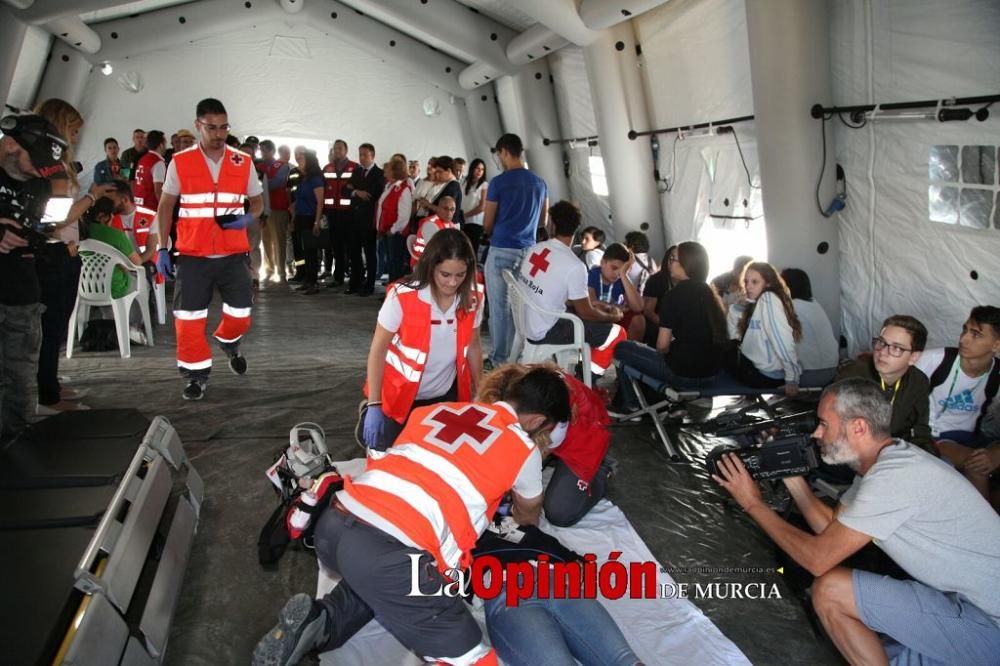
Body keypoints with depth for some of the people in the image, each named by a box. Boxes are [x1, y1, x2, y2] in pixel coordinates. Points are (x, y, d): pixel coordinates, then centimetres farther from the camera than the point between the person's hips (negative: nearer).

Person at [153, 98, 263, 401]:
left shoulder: (243, 163, 4)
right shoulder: (179, 162, 1)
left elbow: (258, 201, 13)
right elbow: (165, 205, 7)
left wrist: (248, 218, -11)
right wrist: (162, 248, 0)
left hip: (233, 254, 1)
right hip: (193, 255, -1)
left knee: (240, 312, 5)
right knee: (188, 317, -2)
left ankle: (229, 345, 39)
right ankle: (197, 375, 15)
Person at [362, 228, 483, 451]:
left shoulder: (472, 299, -12)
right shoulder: (402, 297, -24)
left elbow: (473, 346, 3)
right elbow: (378, 350, -15)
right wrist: (374, 405, -16)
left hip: (446, 395, 4)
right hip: (401, 395, -3)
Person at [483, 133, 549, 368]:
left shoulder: (498, 182, -8)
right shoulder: (539, 183, 7)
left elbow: (487, 223, -2)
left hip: (502, 250, -5)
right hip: (528, 250, 5)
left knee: (500, 306, 2)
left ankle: (500, 358, 8)